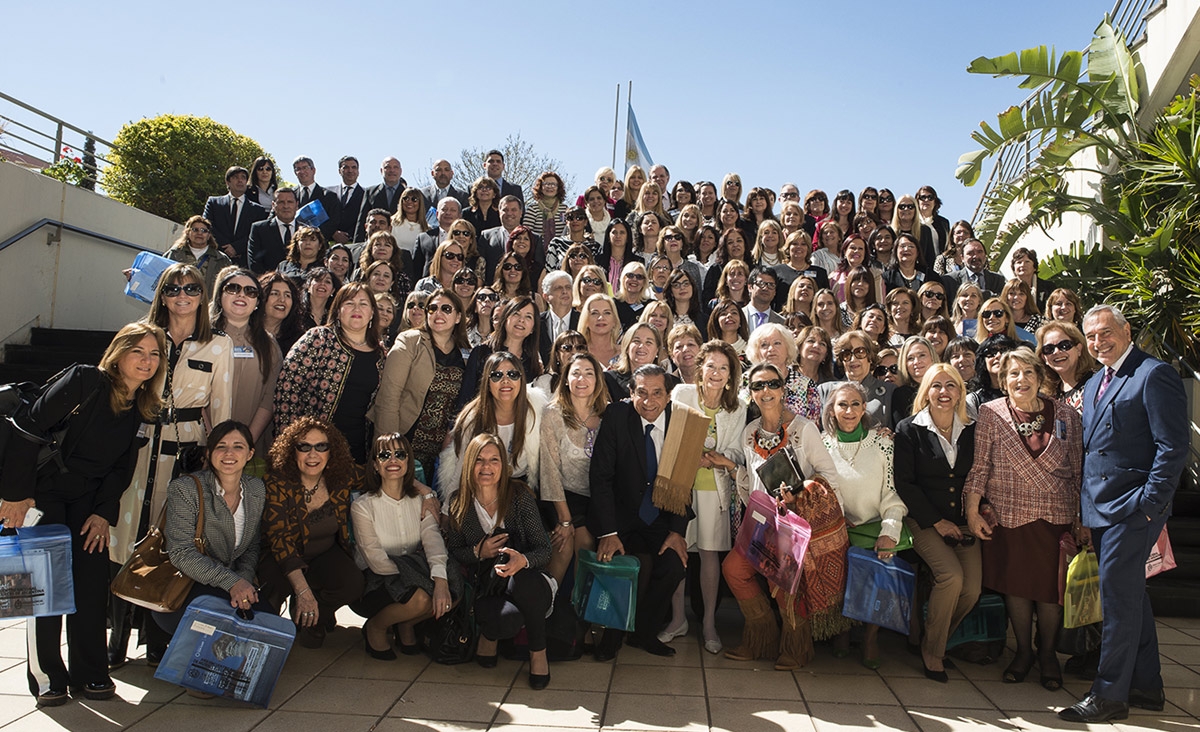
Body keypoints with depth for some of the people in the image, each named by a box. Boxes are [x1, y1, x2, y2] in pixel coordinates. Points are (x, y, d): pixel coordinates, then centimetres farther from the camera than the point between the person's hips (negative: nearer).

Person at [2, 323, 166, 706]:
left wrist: (104, 513, -2)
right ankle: (47, 677, 7)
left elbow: (122, 466, 7)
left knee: (92, 580, 0)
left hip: (88, 498, 5)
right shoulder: (84, 381, -15)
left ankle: (89, 672, 11)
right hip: (44, 491, -5)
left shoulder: (142, 408, 4)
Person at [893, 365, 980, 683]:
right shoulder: (909, 429, -3)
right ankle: (932, 652, -2)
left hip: (961, 522, 4)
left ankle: (936, 641, 15)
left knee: (972, 589, -12)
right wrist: (937, 522, -9)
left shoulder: (971, 431, 9)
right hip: (923, 521, -4)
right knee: (952, 576, -23)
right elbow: (904, 483, -6)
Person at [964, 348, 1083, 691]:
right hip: (1008, 516, -1)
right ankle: (1023, 651, 25)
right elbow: (979, 466, -1)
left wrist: (1082, 520, 3)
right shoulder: (990, 414, -1)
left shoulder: (1067, 416, 3)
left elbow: (1078, 471, 6)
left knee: (1050, 586, 5)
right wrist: (972, 512, -5)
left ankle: (1048, 653, 25)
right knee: (1015, 585, 6)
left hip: (1055, 517, 1)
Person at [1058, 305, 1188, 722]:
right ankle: (1146, 687, 28)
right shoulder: (1094, 385, 17)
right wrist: (1087, 508, 12)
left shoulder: (1153, 375, -10)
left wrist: (1150, 504, -17)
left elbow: (1173, 447, -15)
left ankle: (1110, 695, 4)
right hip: (1102, 509, 9)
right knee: (1130, 594, 16)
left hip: (1132, 508, -9)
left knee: (1118, 595, -5)